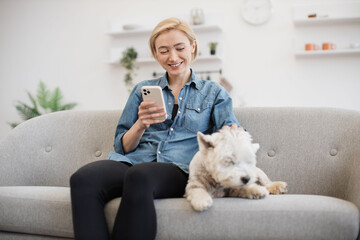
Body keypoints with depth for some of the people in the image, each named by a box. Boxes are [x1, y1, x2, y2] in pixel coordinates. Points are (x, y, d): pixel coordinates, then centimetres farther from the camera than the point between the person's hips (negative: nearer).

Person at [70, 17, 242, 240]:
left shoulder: (214, 93, 19)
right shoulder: (143, 90, 22)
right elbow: (123, 147, 18)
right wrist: (141, 124, -4)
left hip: (179, 169, -2)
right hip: (132, 162, 2)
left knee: (139, 176, -38)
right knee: (82, 178, -32)